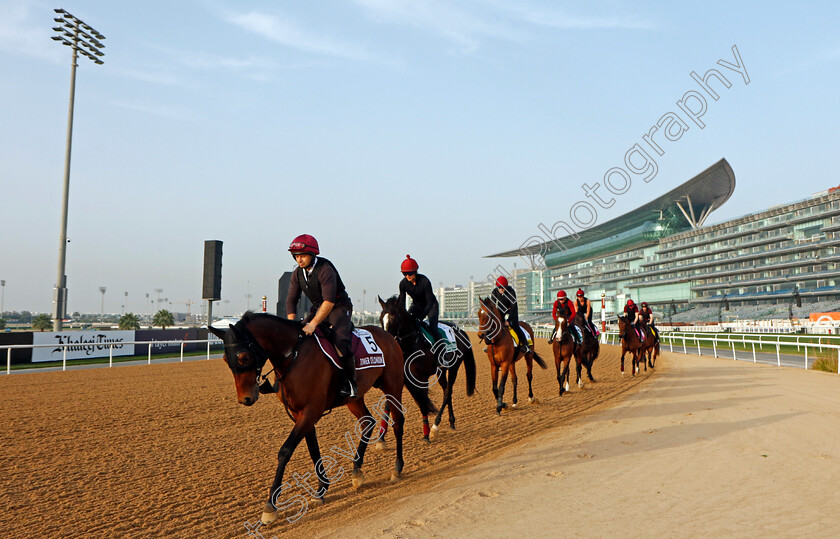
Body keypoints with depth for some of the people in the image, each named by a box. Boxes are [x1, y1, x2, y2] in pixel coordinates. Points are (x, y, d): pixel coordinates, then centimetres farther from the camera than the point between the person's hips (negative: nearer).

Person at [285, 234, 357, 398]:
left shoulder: (325, 269, -25)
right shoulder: (297, 273, -1)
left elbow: (329, 301, -31)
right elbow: (291, 299, 0)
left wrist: (313, 324, -36)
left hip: (339, 307, -8)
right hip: (318, 308, 8)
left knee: (340, 340, -30)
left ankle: (351, 383, -21)